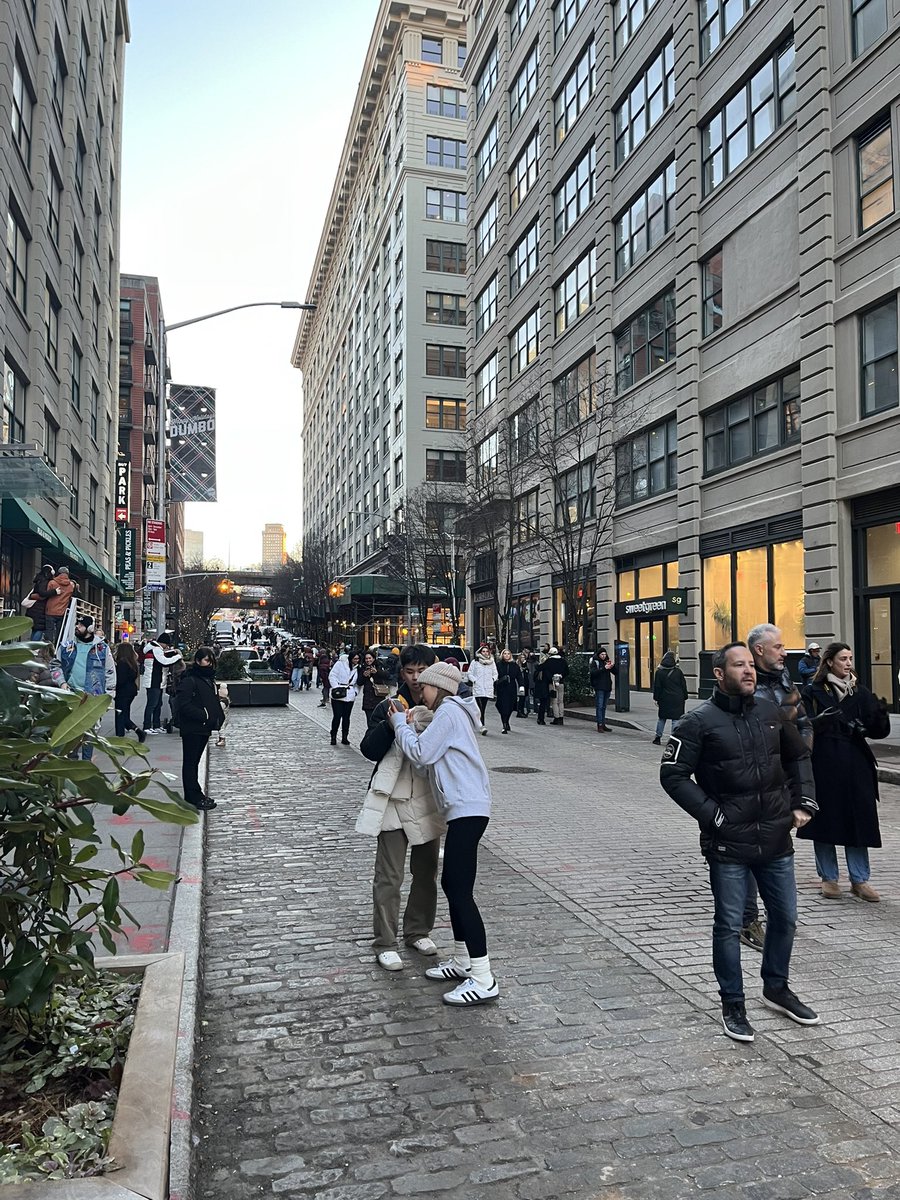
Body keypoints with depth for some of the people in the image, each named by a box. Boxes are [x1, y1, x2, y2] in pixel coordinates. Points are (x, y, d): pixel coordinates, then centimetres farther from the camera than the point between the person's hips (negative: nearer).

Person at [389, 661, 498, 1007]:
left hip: (467, 809, -11)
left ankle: (483, 981, -8)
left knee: (461, 892, -11)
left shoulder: (448, 711, -10)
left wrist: (401, 723, 1)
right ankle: (462, 961, 28)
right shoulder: (452, 712, 22)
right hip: (464, 808, 11)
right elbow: (430, 754, 18)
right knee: (451, 885, 17)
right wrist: (408, 726, 9)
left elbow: (420, 753, -13)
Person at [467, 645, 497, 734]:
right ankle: (483, 726, -17)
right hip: (478, 687, -3)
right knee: (480, 707, -12)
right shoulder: (475, 662, 1)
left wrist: (493, 679, 4)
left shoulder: (492, 662, 11)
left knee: (483, 707, 5)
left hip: (488, 688, 3)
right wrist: (474, 680, -8)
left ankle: (479, 723, 19)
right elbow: (469, 673, 4)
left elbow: (495, 673, 21)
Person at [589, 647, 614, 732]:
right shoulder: (594, 662, -1)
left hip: (607, 687, 6)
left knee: (604, 707, 10)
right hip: (599, 688, -6)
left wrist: (611, 666, -7)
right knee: (599, 706, -8)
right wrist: (604, 668, -23)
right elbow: (593, 672, -18)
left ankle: (603, 724, 14)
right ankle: (599, 725, -10)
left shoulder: (606, 662, 15)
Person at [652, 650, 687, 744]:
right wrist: (685, 697, 10)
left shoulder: (659, 672, -3)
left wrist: (656, 698, 5)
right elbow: (683, 686, 2)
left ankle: (658, 737, 18)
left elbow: (657, 687, -1)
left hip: (664, 699, 1)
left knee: (661, 718, 14)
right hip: (677, 699, -1)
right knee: (676, 719, 2)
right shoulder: (678, 671, -3)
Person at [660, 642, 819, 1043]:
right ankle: (733, 1006, 23)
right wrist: (712, 815, -15)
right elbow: (672, 774, -12)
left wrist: (804, 802, 8)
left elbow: (799, 756, 19)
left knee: (785, 917, 17)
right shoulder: (700, 721, -11)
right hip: (728, 843, -5)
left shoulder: (770, 712, 4)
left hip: (776, 839, 5)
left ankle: (776, 989, 40)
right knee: (729, 925, 5)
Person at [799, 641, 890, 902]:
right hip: (824, 768, -3)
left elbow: (879, 731, 2)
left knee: (858, 820, 5)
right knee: (826, 820, 4)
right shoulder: (813, 692, -1)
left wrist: (880, 713, -18)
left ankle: (859, 880, 17)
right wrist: (821, 722, -25)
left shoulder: (861, 693, 8)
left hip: (856, 768, 3)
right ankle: (829, 878, 17)